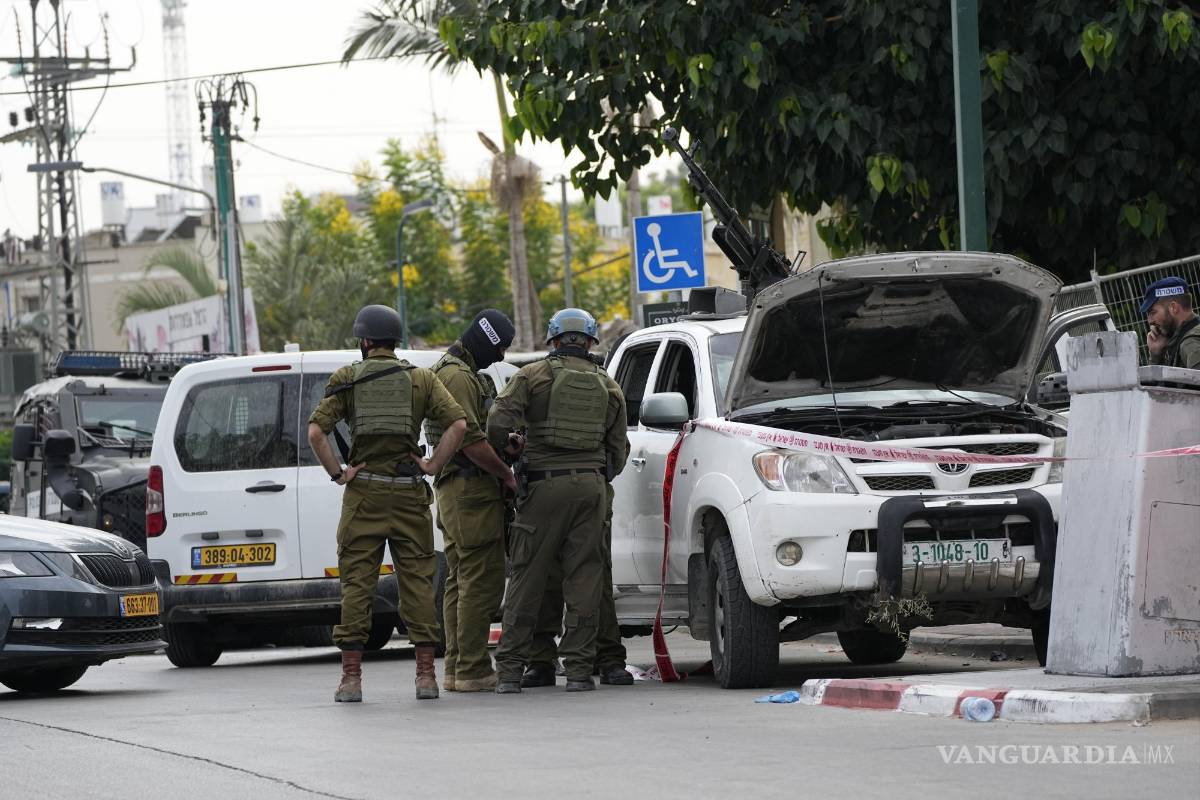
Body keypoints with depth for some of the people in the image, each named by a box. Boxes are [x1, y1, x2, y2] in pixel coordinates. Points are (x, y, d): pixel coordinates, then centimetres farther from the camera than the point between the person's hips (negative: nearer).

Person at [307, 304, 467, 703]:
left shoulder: (346, 379, 2)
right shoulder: (421, 379, 5)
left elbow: (316, 431, -9)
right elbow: (458, 423, -8)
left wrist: (337, 473, -2)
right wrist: (433, 465, -2)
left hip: (363, 491, -1)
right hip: (408, 491, 1)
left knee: (357, 583, 1)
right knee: (417, 580, 5)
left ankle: (351, 677, -2)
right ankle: (426, 674, 1)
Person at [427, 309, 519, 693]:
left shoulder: (461, 372, 20)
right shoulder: (459, 376, -15)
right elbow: (471, 440, -21)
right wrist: (508, 475, -12)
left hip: (454, 489, 11)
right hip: (473, 489, -11)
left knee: (461, 581, 12)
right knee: (482, 579, -11)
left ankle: (457, 668, 14)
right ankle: (473, 671, -13)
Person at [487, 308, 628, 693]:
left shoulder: (533, 376, 2)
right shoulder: (608, 387, 14)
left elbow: (499, 422, -9)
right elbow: (618, 452, 12)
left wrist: (498, 459, 9)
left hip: (544, 485, -3)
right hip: (591, 486, 3)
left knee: (527, 578, 1)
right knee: (584, 578, 4)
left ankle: (510, 669, 1)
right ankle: (579, 668, 0)